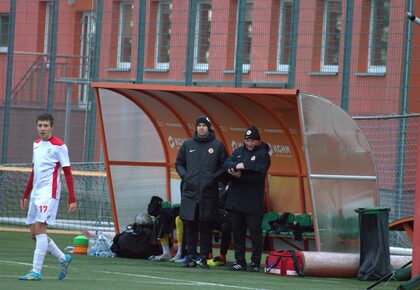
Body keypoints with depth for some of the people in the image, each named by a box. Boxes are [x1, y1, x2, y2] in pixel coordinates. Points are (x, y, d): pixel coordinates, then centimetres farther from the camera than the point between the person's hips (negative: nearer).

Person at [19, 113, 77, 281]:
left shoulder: (59, 146, -7)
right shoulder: (36, 144, 15)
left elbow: (68, 174, -8)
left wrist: (72, 200, -14)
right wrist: (26, 196, 25)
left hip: (49, 193, -8)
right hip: (36, 193, 8)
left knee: (39, 228, -15)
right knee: (34, 233, 6)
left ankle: (36, 271, -15)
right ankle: (63, 258, 23)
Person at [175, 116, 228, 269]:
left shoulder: (217, 145, 5)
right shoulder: (187, 145, 11)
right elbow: (178, 163, 19)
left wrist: (215, 177, -4)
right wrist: (184, 175, 2)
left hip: (209, 193, -2)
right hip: (190, 192, 2)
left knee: (206, 228, 0)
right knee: (190, 227, 1)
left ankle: (204, 258, 4)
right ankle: (191, 257, 7)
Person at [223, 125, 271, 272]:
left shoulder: (263, 154, -1)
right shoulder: (239, 151, 15)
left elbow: (258, 175, -14)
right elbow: (226, 164, 2)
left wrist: (240, 175, -16)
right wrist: (237, 166, -16)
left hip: (253, 202, -5)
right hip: (236, 199, 5)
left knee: (255, 232, -5)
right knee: (237, 231, 7)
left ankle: (255, 262, 1)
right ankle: (240, 261, 14)